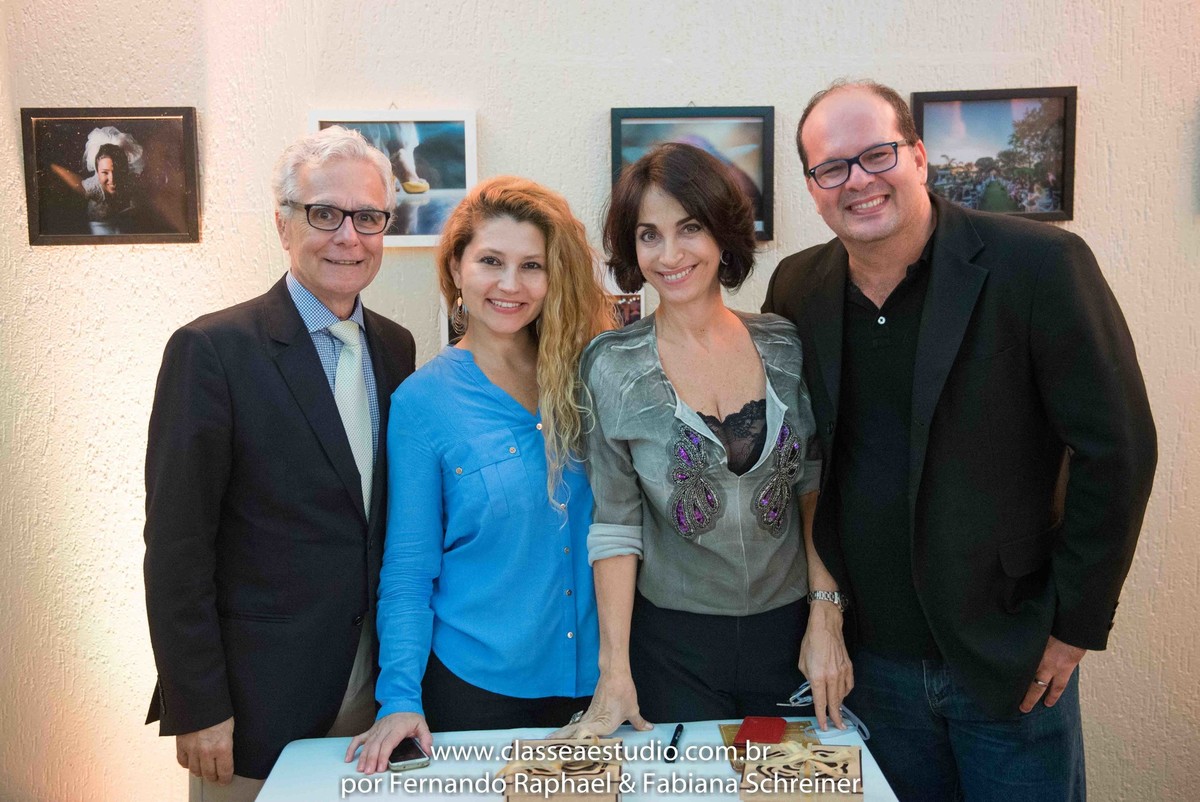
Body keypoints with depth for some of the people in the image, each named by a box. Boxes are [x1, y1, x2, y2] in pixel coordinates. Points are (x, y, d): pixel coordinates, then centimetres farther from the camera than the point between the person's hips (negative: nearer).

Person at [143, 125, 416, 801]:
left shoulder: (395, 347, 4)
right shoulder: (212, 350, -14)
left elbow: (392, 512, 8)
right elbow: (176, 547, -13)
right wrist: (196, 709, -12)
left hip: (376, 686, 5)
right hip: (257, 698, -5)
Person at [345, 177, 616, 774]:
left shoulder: (587, 378, -1)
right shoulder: (422, 401, -9)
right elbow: (407, 569, -7)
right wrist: (400, 697, -14)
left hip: (592, 676, 3)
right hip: (476, 682, -3)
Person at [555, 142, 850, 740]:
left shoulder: (786, 346, -4)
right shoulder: (611, 367, -9)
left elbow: (817, 491, 2)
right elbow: (615, 524, -8)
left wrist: (826, 624, -3)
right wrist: (614, 670, -9)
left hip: (786, 628, 2)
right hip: (671, 640, -2)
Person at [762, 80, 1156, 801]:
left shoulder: (1041, 264, -14)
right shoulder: (796, 288, -1)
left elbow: (1117, 448, -11)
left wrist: (1075, 625, -9)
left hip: (1010, 659, -3)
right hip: (870, 656, 4)